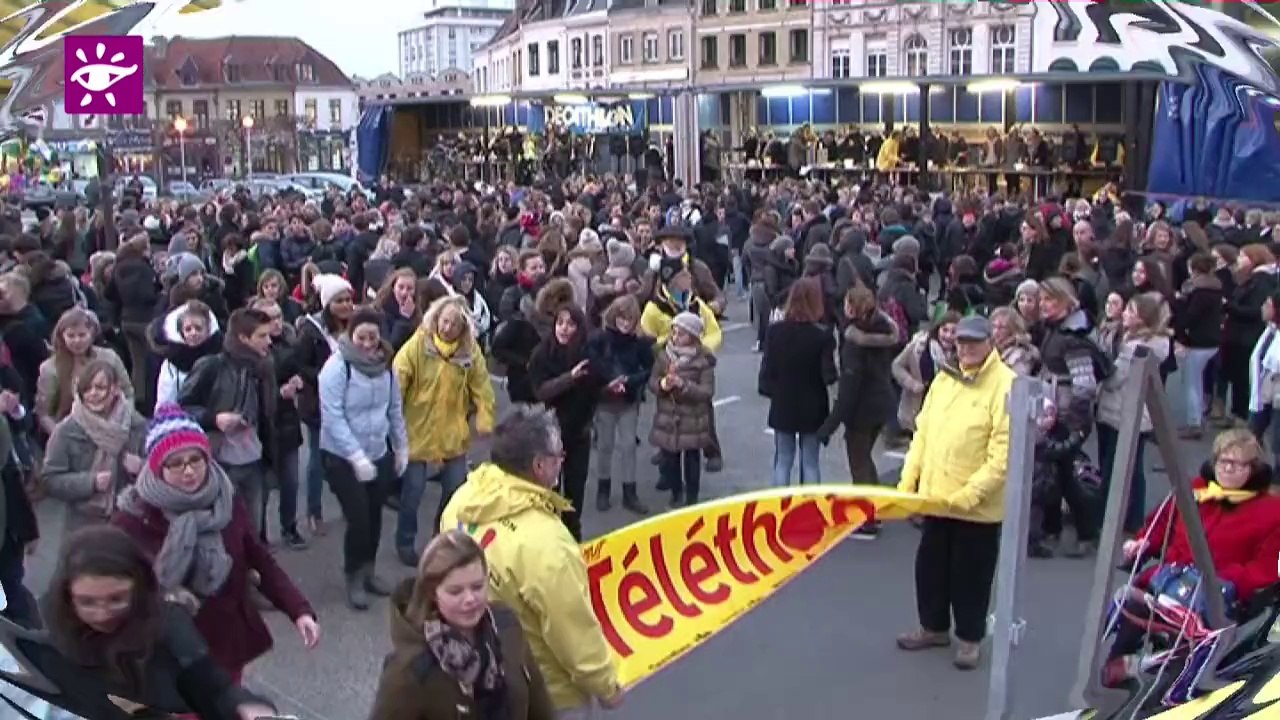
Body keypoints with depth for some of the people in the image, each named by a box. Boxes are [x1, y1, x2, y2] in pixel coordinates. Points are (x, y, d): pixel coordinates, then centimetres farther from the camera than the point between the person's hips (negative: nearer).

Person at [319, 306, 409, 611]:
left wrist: (401, 447, 12)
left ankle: (368, 570, 31)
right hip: (341, 458, -5)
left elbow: (395, 409, 12)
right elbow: (333, 417, -20)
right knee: (358, 517, -7)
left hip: (379, 455, 5)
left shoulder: (385, 366, 2)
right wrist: (356, 457, -24)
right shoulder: (337, 367, -16)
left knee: (374, 516, 12)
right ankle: (354, 577, 13)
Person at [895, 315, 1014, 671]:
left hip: (977, 505, -6)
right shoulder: (944, 378, 8)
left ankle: (970, 638, 27)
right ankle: (934, 627, 36)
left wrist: (970, 493, -22)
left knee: (970, 574, 9)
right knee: (930, 566, 18)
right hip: (934, 496, 6)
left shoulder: (1005, 385, -15)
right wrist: (907, 481, 6)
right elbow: (922, 433, 12)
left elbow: (1004, 453, -19)